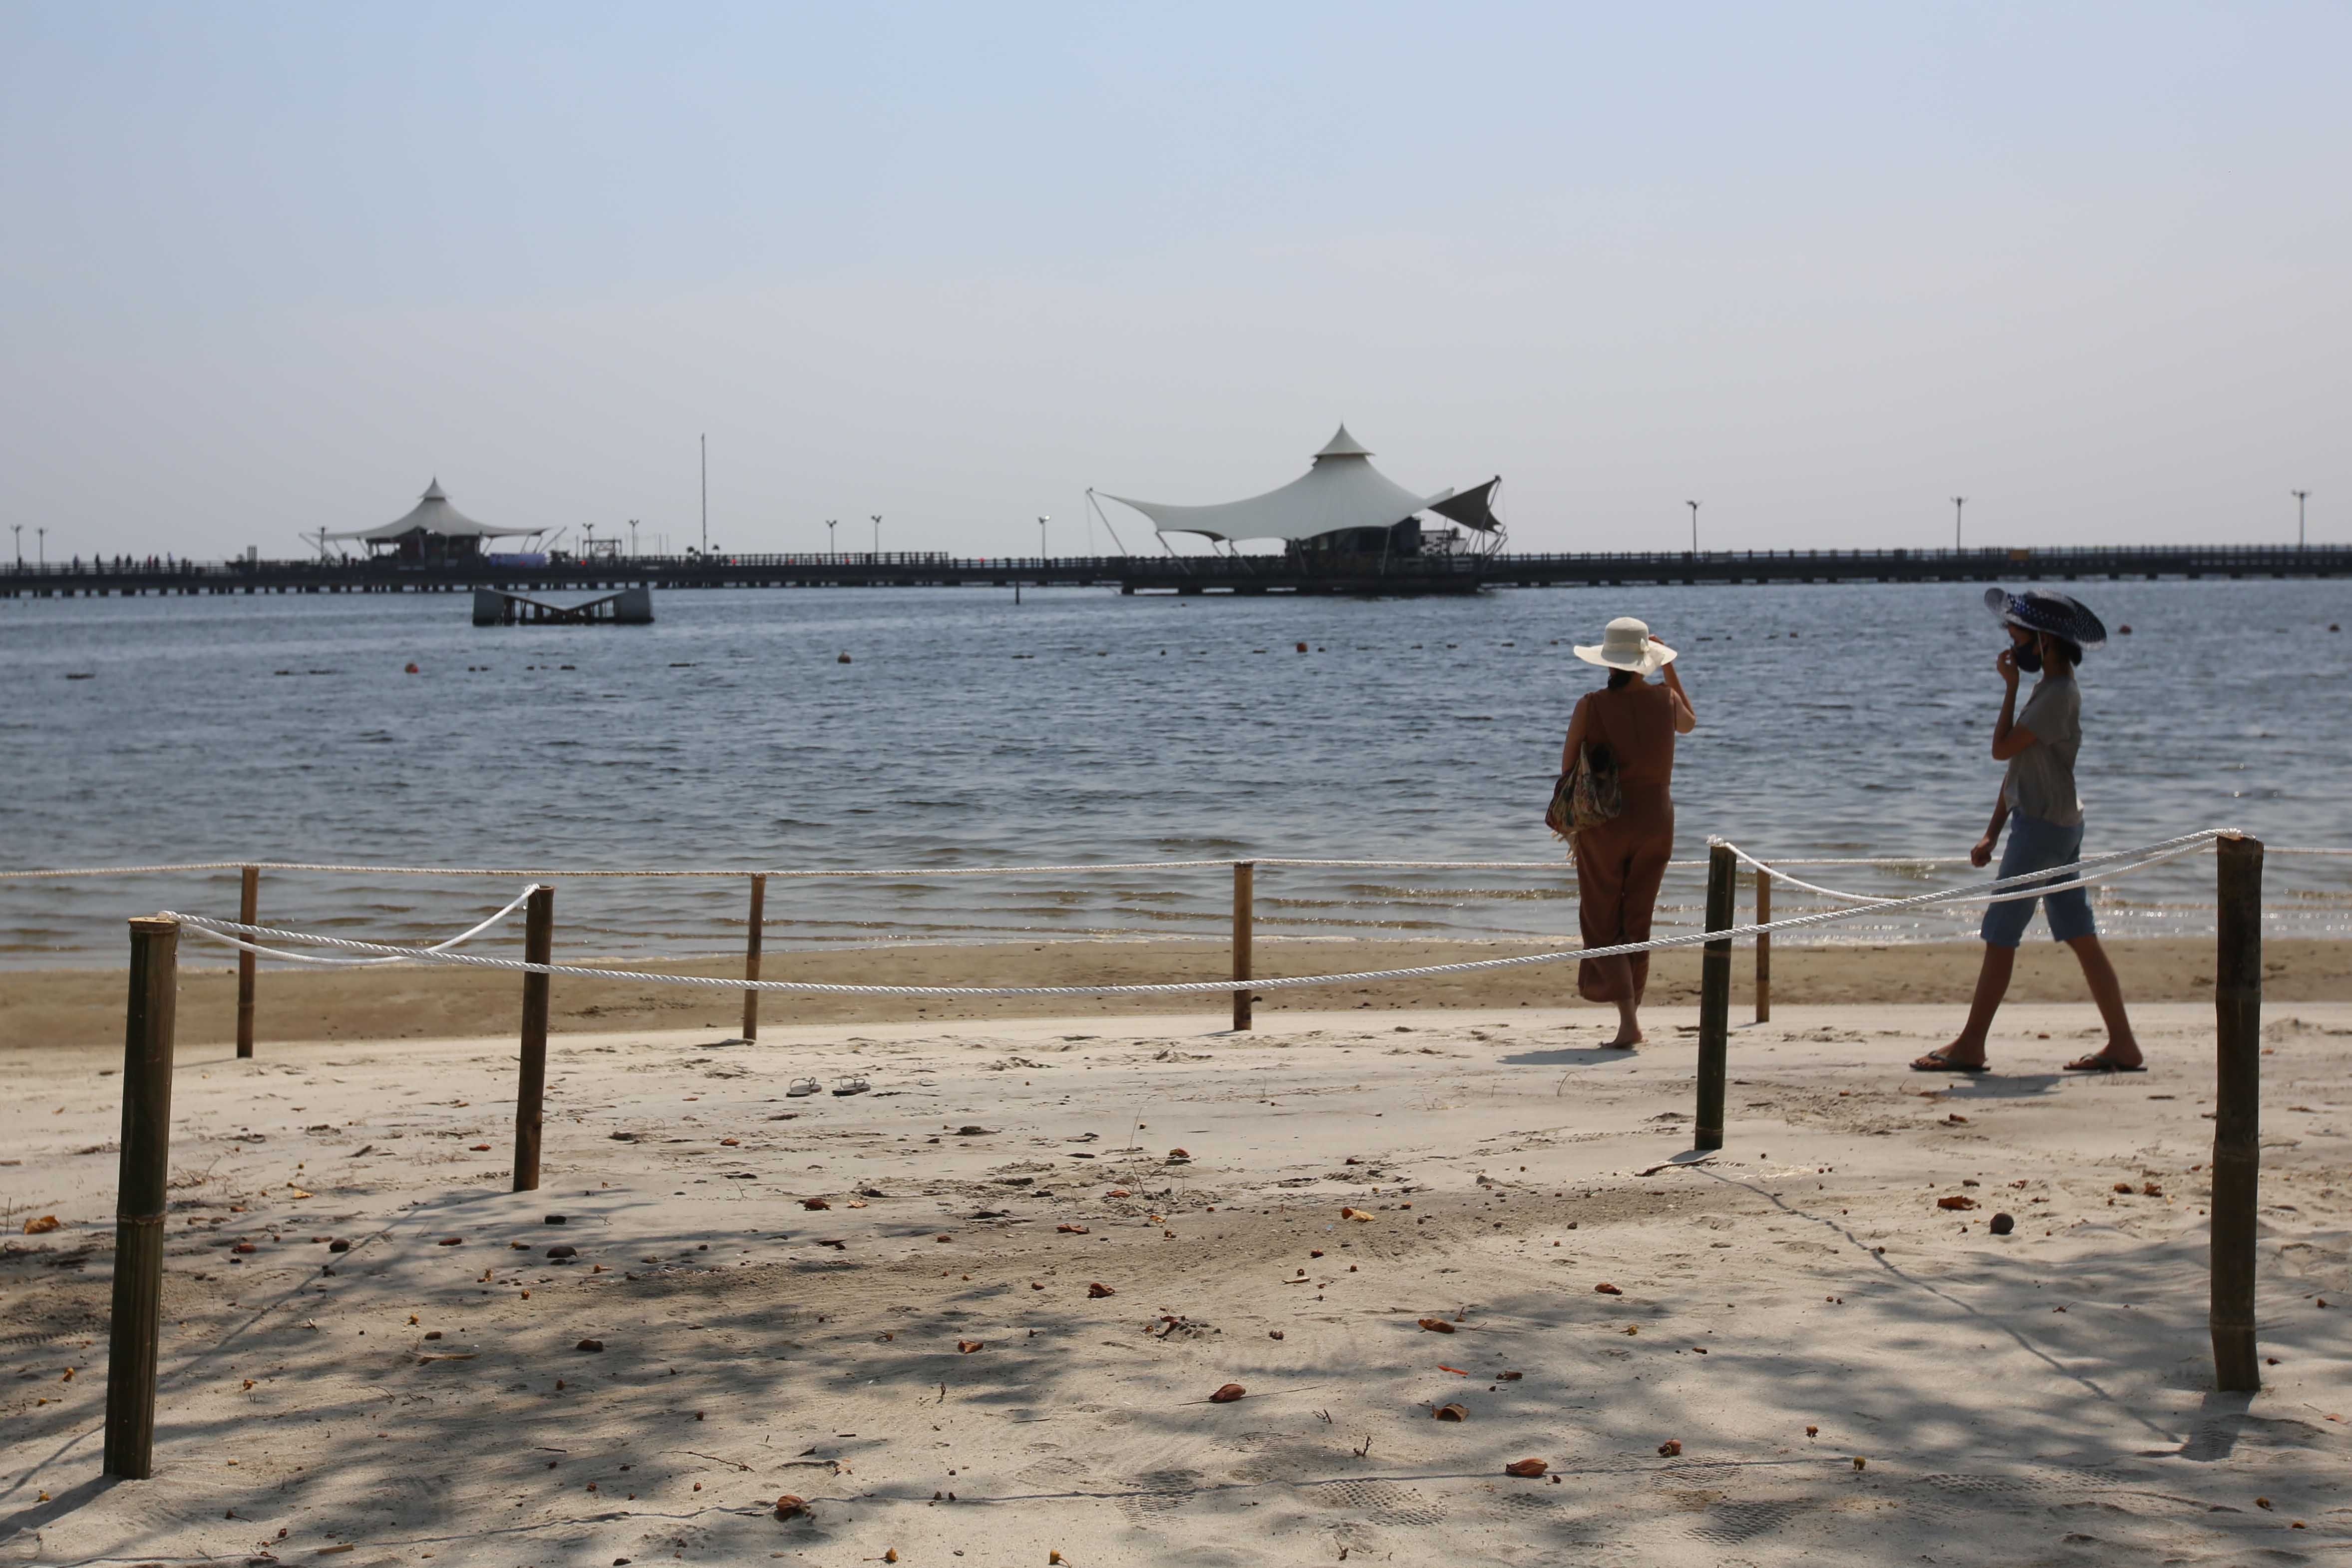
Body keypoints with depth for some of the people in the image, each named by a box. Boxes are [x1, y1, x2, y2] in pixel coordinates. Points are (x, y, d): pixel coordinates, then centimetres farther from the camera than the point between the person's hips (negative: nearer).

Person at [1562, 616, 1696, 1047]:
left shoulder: (1591, 707, -13)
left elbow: (1568, 767, -4)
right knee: (1637, 925, 15)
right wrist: (1670, 669, 20)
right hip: (1655, 821, 3)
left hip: (1604, 824, -3)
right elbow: (1689, 724, 20)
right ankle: (1632, 1013, 18)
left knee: (1603, 926, 5)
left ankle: (1628, 1019, -12)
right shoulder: (1665, 699, -5)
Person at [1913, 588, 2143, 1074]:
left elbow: (2002, 748, -17)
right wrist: (1992, 835, 17)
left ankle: (1970, 1045, 3)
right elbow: (2018, 765, 17)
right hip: (2060, 826, 10)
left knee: (2001, 935, -4)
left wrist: (2010, 687, -8)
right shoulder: (2050, 689, 15)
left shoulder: (2059, 695, -16)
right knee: (2081, 937, 9)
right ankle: (2123, 1045, 9)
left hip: (2042, 828, -10)